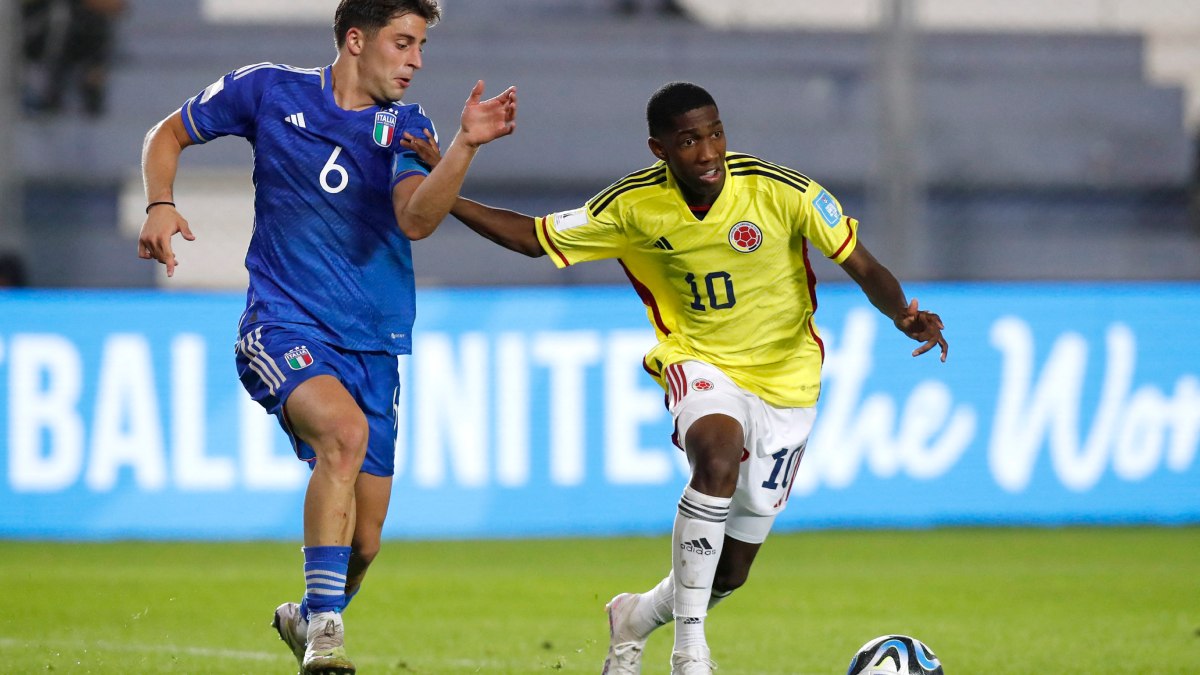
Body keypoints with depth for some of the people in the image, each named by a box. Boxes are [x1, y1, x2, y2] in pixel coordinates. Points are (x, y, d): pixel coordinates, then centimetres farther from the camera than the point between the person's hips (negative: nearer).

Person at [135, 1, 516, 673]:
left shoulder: (405, 125, 4)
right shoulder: (269, 90, 1)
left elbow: (416, 219, -15)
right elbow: (169, 134, 15)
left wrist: (466, 145, -28)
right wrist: (160, 206, -3)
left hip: (372, 346, 4)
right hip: (283, 323, -3)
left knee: (363, 542, 3)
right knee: (345, 428, -34)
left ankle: (309, 618, 37)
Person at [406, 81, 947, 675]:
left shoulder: (780, 190, -18)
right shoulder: (634, 205, -12)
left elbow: (864, 268, -13)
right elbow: (533, 238, 0)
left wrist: (903, 315, -33)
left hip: (785, 383, 1)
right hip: (701, 366, -1)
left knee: (729, 571, 7)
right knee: (717, 455, -37)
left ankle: (637, 617, 41)